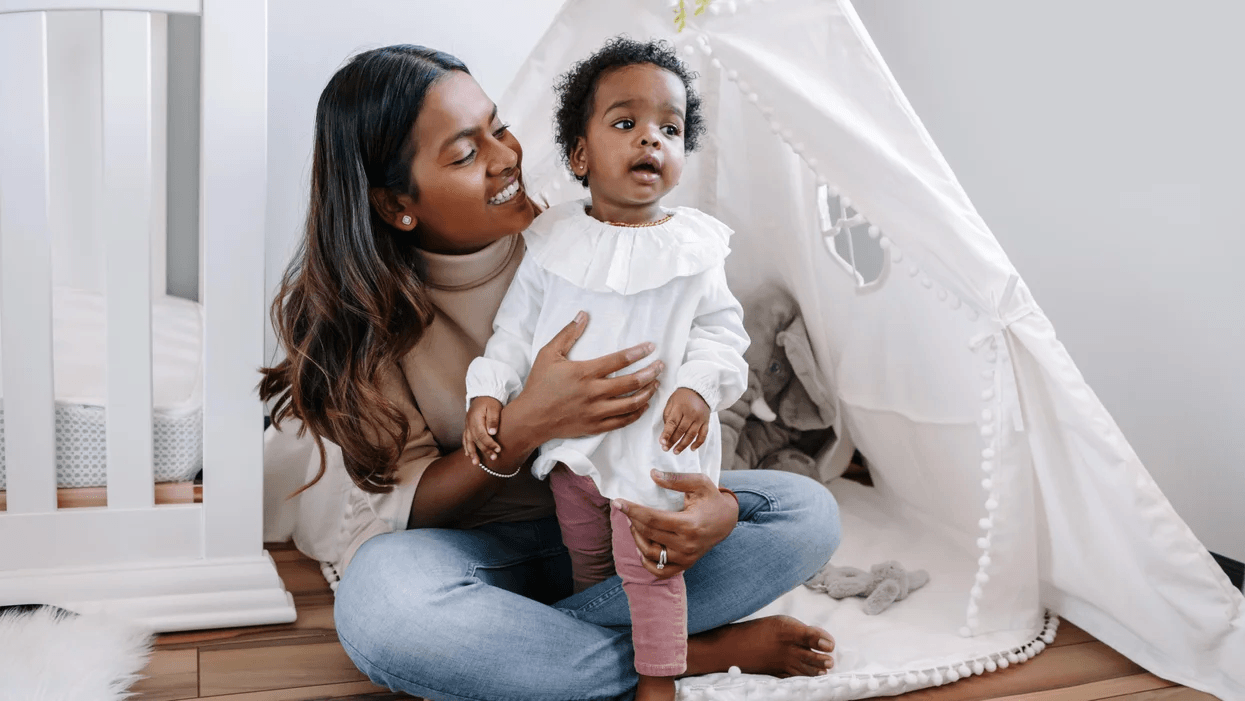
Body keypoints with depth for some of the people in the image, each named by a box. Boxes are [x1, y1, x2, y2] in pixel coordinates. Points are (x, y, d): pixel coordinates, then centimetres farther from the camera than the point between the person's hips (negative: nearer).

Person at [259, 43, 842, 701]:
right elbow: (405, 508, -13)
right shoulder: (352, 311, -12)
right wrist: (529, 423, -30)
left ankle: (523, 637, -21)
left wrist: (713, 498, -25)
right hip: (469, 544, -2)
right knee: (383, 605, -37)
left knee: (807, 512, -15)